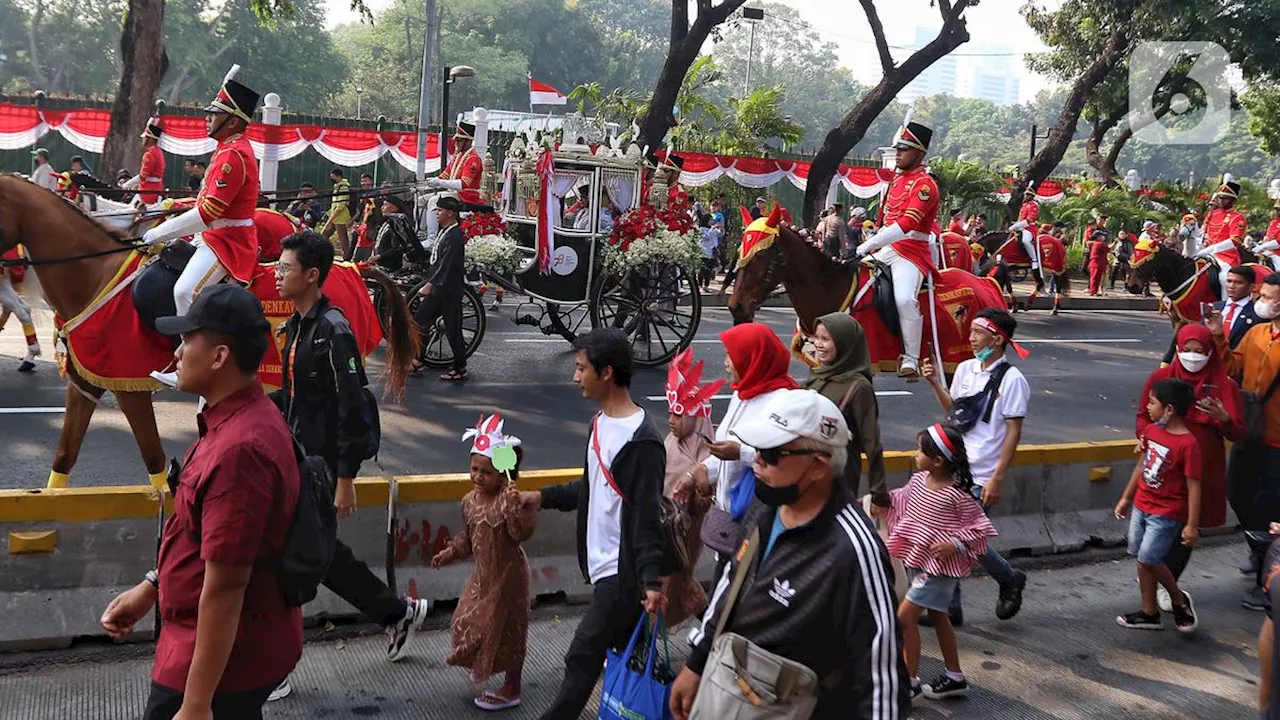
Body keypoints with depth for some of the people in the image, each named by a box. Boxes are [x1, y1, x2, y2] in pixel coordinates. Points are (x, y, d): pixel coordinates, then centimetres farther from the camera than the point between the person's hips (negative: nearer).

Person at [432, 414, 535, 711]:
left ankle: (511, 689, 21)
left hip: (508, 574, -7)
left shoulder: (509, 499, -22)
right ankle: (481, 670, 43)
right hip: (483, 574, 8)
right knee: (468, 622, 18)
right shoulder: (470, 501, 1)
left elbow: (523, 533, -32)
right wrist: (449, 554, 7)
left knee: (506, 629, 5)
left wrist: (515, 506, -43)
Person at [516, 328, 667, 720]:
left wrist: (652, 579, -26)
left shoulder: (640, 441, -21)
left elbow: (646, 515, -23)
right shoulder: (602, 422, 8)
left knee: (582, 657, -1)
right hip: (603, 563, 9)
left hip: (623, 571, -9)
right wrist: (545, 497, 14)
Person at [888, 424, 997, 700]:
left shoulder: (957, 495, -22)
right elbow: (901, 499, 16)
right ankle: (954, 677, 33)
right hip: (917, 560, 8)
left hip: (939, 565, -8)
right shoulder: (919, 480, -2)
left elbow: (980, 527, -14)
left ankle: (910, 680, 5)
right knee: (937, 616, 18)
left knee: (905, 617, -9)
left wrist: (954, 545, -23)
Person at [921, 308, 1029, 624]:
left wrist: (997, 479, -16)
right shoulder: (965, 368, 7)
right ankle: (949, 606, 19)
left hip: (980, 476, -7)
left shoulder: (1011, 379, -13)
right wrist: (936, 384, 4)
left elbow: (1014, 432, -13)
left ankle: (1009, 579, 23)